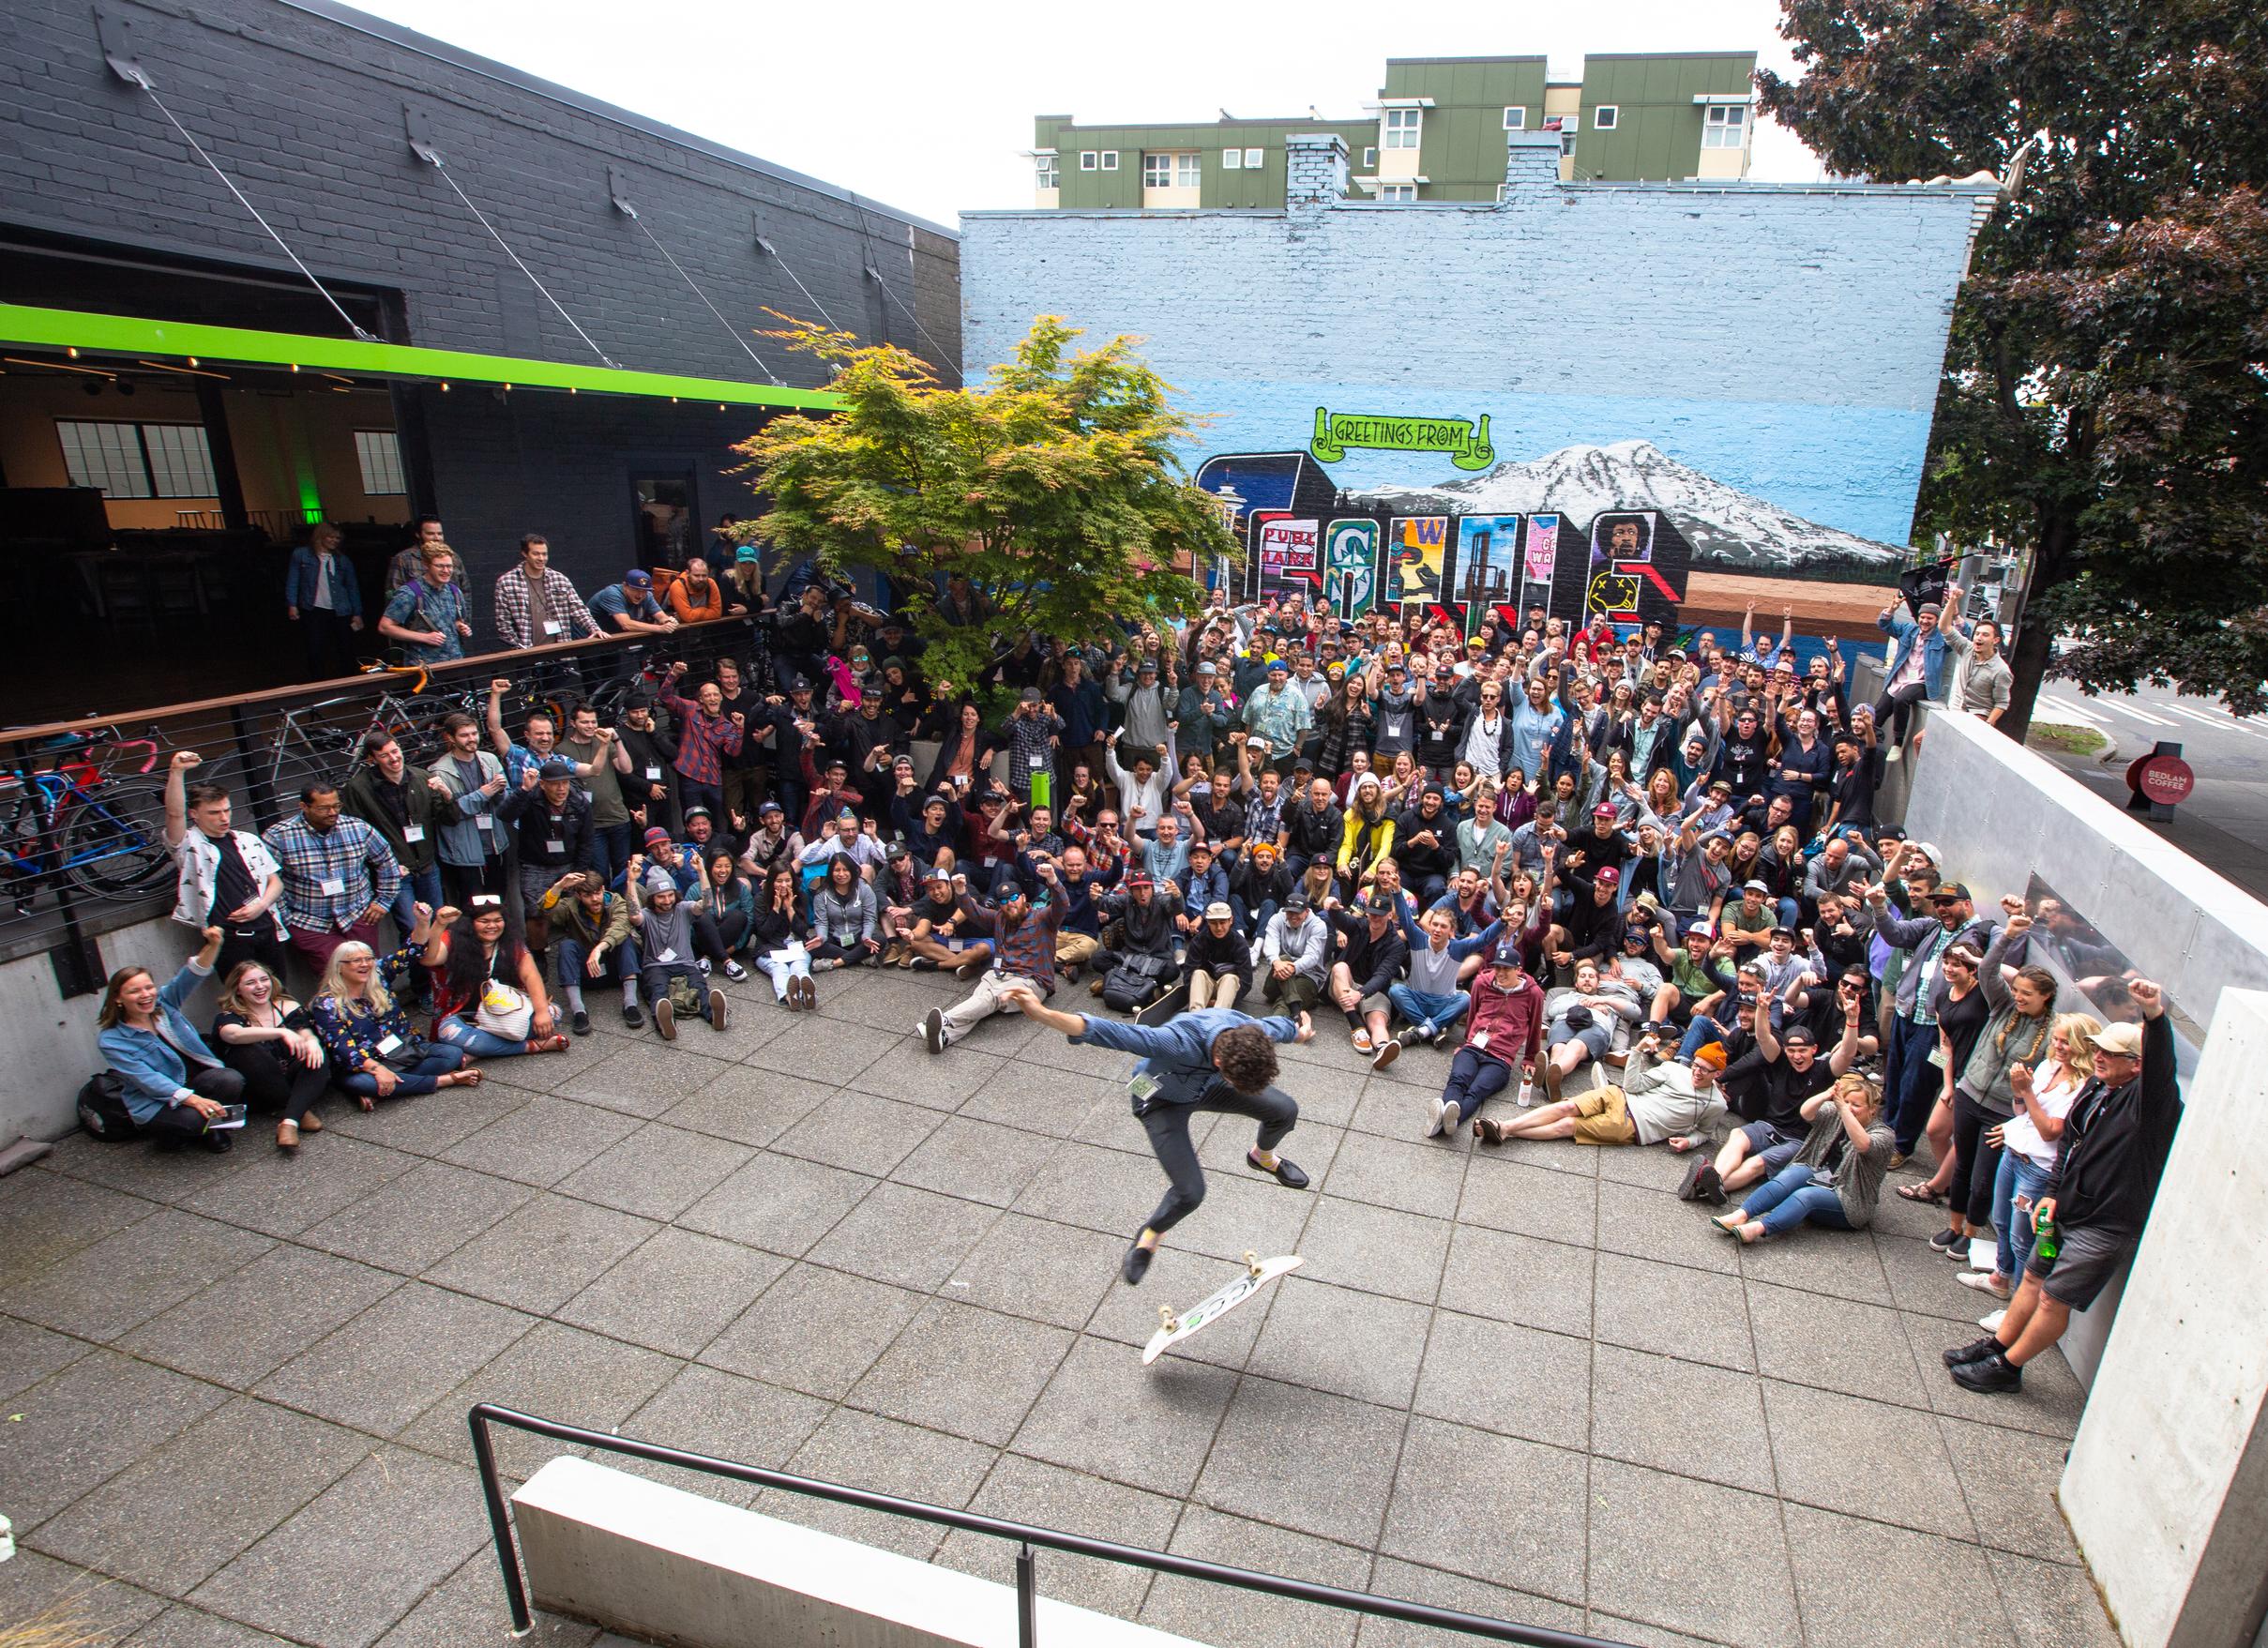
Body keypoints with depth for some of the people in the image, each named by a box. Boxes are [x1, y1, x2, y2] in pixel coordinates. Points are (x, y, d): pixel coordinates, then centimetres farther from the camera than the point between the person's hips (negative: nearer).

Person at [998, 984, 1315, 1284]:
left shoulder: (1254, 1033, -31)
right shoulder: (1181, 1043, -48)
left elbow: (1281, 1026, -5)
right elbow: (1114, 1033, -57)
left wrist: (1300, 1031, 20)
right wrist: (1043, 1013, -71)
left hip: (1205, 1084, 5)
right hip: (1163, 1100, -5)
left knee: (1286, 1110, 4)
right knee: (1189, 1193, -15)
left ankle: (1263, 1157, 40)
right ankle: (1149, 1237, 19)